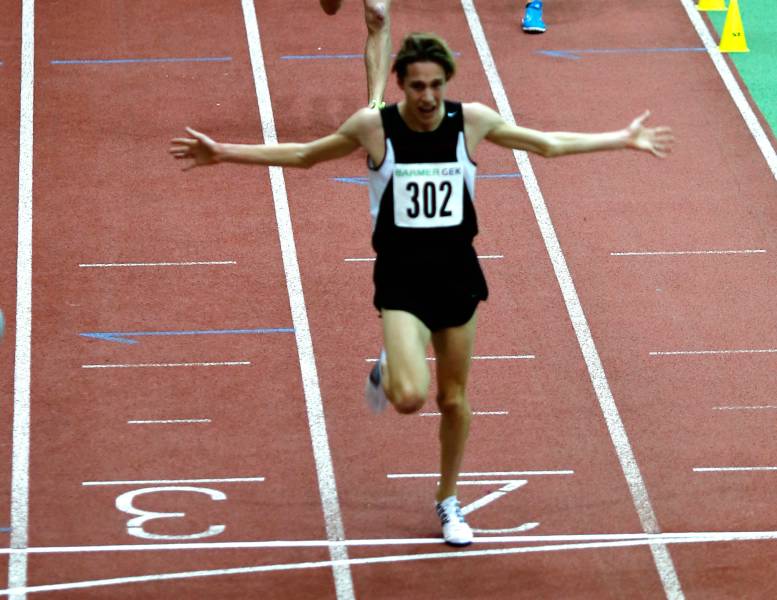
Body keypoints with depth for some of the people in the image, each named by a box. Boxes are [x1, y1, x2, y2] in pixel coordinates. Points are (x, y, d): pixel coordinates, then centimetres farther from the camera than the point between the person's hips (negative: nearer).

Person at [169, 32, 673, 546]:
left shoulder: (472, 121, -5)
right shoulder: (374, 126, -10)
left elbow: (549, 144, 10)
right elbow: (302, 155, 6)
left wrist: (624, 139, 12)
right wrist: (223, 153, 3)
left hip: (458, 274, 3)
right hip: (401, 278, -3)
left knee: (454, 398, 11)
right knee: (410, 397, -21)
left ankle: (449, 501, 31)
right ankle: (386, 373, 17)